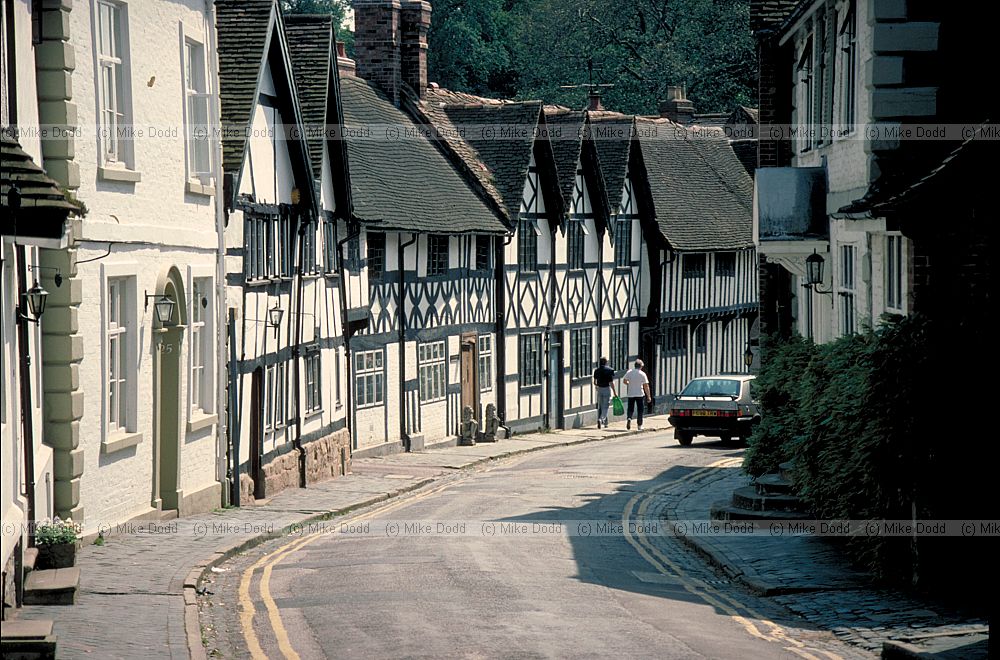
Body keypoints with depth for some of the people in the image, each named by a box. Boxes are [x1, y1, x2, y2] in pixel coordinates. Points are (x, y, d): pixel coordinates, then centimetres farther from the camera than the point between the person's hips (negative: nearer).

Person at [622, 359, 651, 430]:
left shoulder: (629, 372, -3)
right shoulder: (642, 374, -9)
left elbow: (624, 381, 4)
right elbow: (646, 386, -9)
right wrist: (649, 396, -3)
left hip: (631, 394, 2)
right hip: (640, 394, -2)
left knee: (630, 409, 12)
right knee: (640, 410, 9)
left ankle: (629, 418, -16)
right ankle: (639, 425, 10)